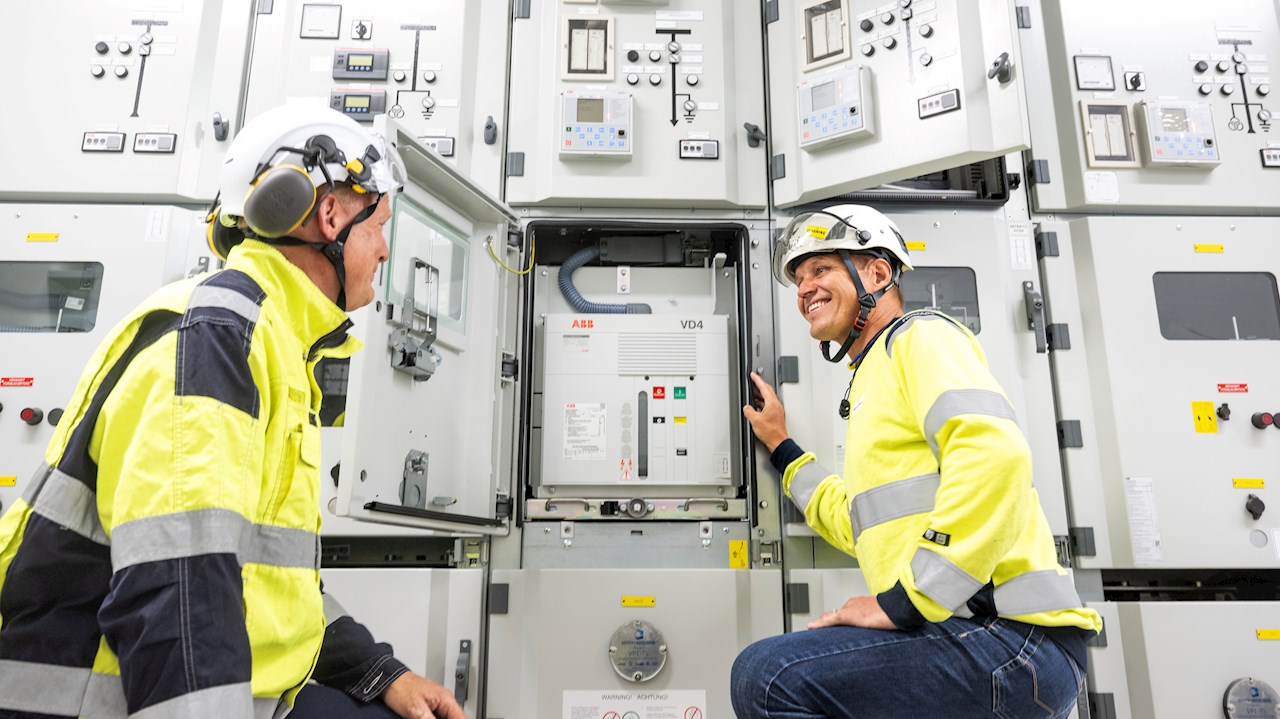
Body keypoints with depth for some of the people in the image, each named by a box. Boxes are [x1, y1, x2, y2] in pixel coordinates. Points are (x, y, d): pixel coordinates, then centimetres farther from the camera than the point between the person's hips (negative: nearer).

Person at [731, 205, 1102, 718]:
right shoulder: (874, 382, 25)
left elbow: (994, 453, -22)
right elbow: (862, 524, 32)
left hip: (1007, 637, -10)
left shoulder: (919, 335, -3)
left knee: (768, 675, -24)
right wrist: (780, 448, 34)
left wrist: (903, 602, -21)